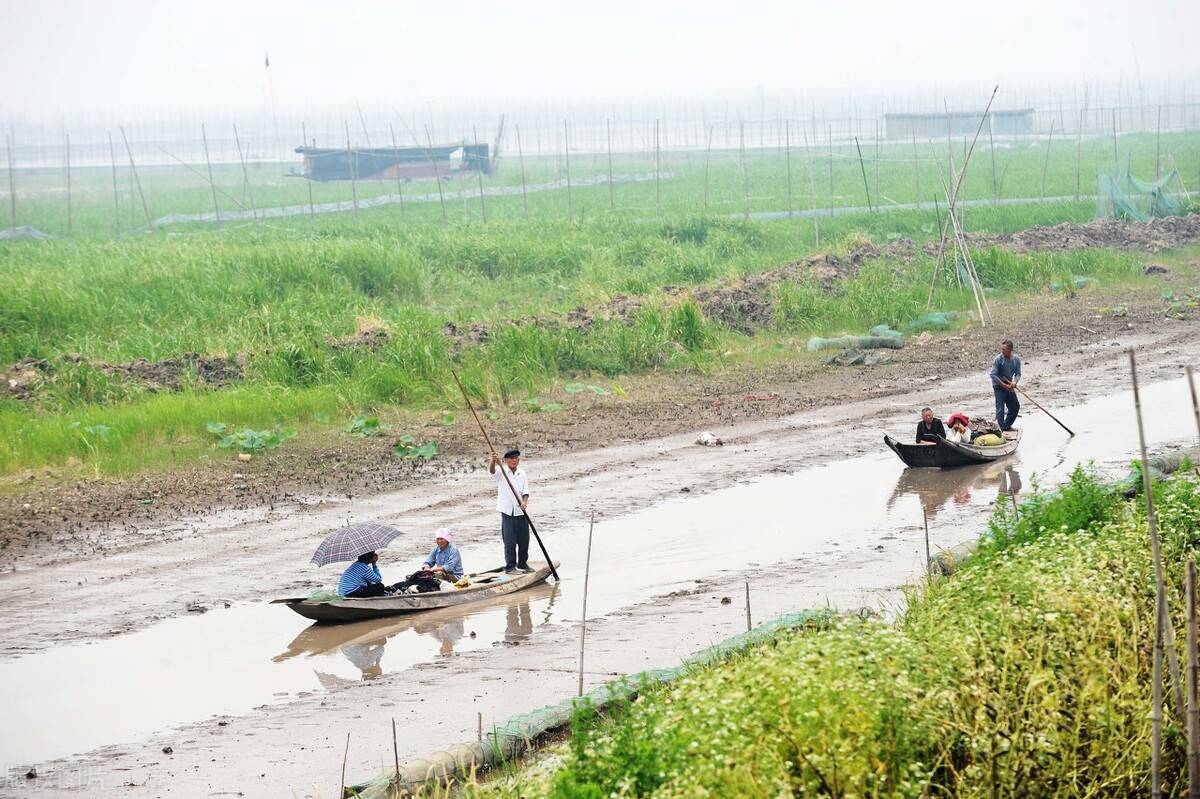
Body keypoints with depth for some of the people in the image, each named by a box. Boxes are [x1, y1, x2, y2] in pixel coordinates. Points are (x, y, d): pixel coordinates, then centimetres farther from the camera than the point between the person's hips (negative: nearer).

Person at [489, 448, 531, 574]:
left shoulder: (522, 473, 10)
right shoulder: (501, 472, -2)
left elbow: (525, 491, 4)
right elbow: (492, 470, -24)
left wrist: (524, 502, -15)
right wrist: (493, 460, -45)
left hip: (521, 512, 4)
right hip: (507, 512, -4)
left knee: (524, 540, 11)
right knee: (509, 541, -7)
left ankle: (522, 564, 26)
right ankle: (510, 567, -2)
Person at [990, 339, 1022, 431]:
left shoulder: (1016, 359, -3)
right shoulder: (998, 359, -18)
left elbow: (1018, 373, 1)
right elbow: (993, 375, -19)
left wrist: (1014, 382, -22)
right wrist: (1005, 385, -21)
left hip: (1009, 387, 6)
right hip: (999, 387, -6)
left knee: (1015, 406, 13)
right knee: (1000, 408, -9)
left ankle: (1007, 425, 29)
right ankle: (1001, 428, -5)